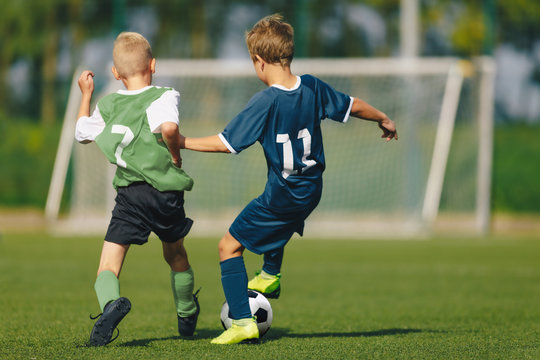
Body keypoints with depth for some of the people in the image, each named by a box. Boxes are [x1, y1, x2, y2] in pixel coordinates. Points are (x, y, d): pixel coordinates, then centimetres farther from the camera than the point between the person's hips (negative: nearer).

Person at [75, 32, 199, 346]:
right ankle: (187, 316, 40)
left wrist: (86, 94, 35)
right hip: (167, 190, 0)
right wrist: (176, 154, -8)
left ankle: (111, 301, -37)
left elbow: (83, 133, 25)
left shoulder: (108, 105, 7)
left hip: (130, 193, 0)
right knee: (176, 255, 25)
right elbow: (169, 127, -26)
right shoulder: (164, 96, -5)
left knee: (108, 265, -5)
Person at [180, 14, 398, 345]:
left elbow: (225, 143, -20)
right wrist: (384, 120, 29)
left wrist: (184, 142, -7)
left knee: (229, 246, 0)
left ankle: (243, 321, -7)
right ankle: (271, 275, 53)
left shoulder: (265, 103, -21)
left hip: (281, 198, -7)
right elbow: (353, 106, 10)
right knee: (280, 224, 40)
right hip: (311, 190, 7)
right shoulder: (312, 87, -3)